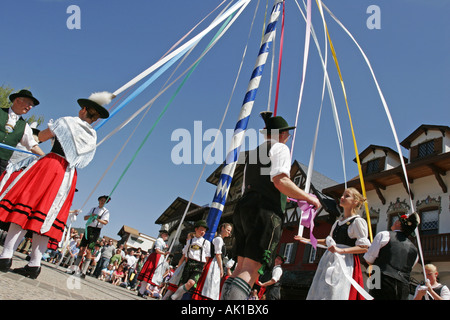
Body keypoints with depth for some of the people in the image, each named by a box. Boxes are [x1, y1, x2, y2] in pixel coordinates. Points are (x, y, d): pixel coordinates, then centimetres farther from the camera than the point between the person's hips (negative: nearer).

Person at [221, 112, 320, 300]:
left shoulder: (253, 152, 26)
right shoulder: (280, 148, 2)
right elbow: (280, 181, -14)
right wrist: (308, 198, -3)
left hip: (244, 206, 8)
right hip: (265, 211, -8)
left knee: (241, 267, 9)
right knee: (251, 270, -15)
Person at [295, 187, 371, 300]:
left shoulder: (357, 221, -6)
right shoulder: (338, 221, 18)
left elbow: (364, 247, -13)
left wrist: (341, 250, -23)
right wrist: (308, 240, 24)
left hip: (345, 263, -8)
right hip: (330, 260, 8)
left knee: (335, 293, -15)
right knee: (319, 293, 5)